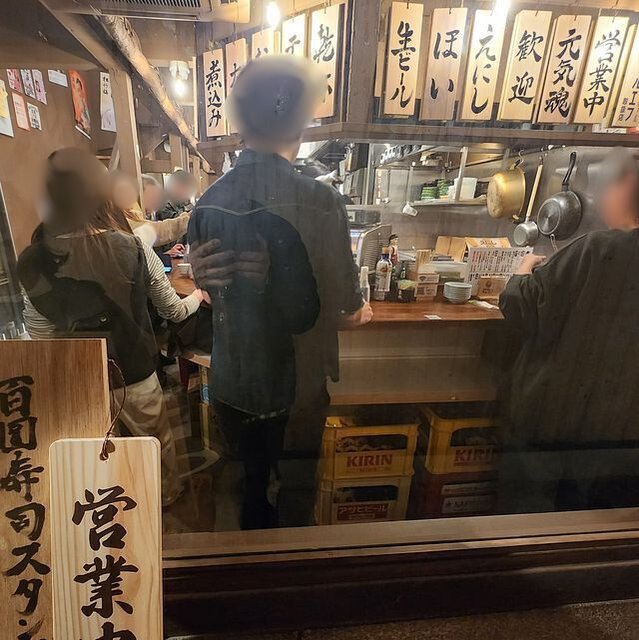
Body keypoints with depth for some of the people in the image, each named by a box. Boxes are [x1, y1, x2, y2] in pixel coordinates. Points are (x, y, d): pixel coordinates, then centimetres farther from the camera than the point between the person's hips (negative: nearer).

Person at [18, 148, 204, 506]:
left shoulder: (32, 264, -14)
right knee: (157, 439, 24)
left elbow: (41, 336, -5)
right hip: (134, 373, -2)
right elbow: (174, 311, -8)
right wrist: (198, 296, 13)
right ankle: (168, 494, 49)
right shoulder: (134, 249, -21)